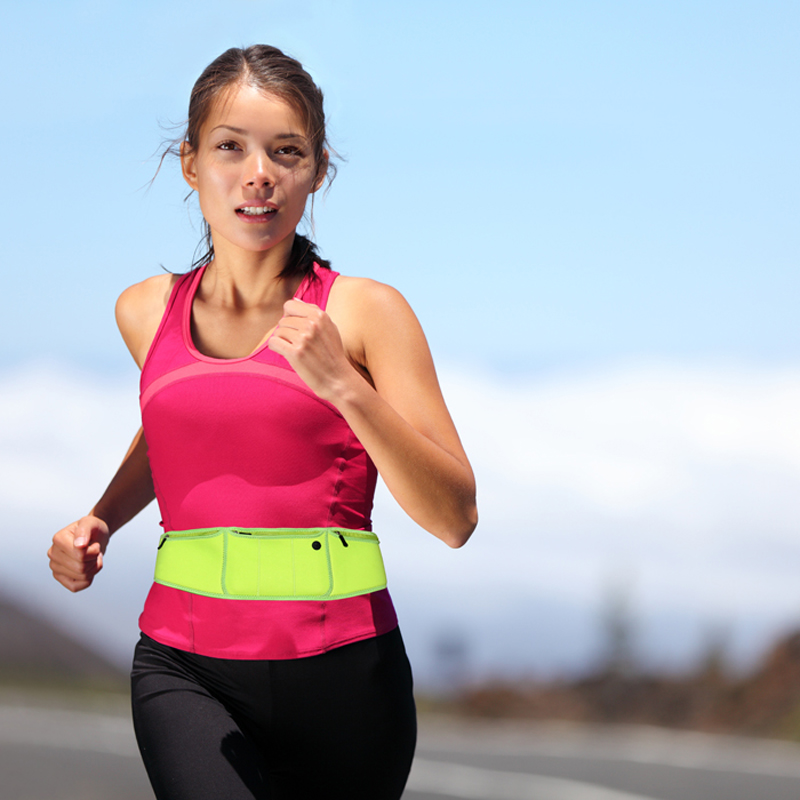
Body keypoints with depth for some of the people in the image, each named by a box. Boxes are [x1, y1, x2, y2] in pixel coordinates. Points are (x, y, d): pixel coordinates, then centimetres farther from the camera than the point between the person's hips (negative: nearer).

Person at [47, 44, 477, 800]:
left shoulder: (365, 312, -1)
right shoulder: (146, 312, 9)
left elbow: (454, 517, -7)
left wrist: (344, 385, -17)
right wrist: (99, 521, 15)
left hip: (337, 674, -1)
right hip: (186, 666, 1)